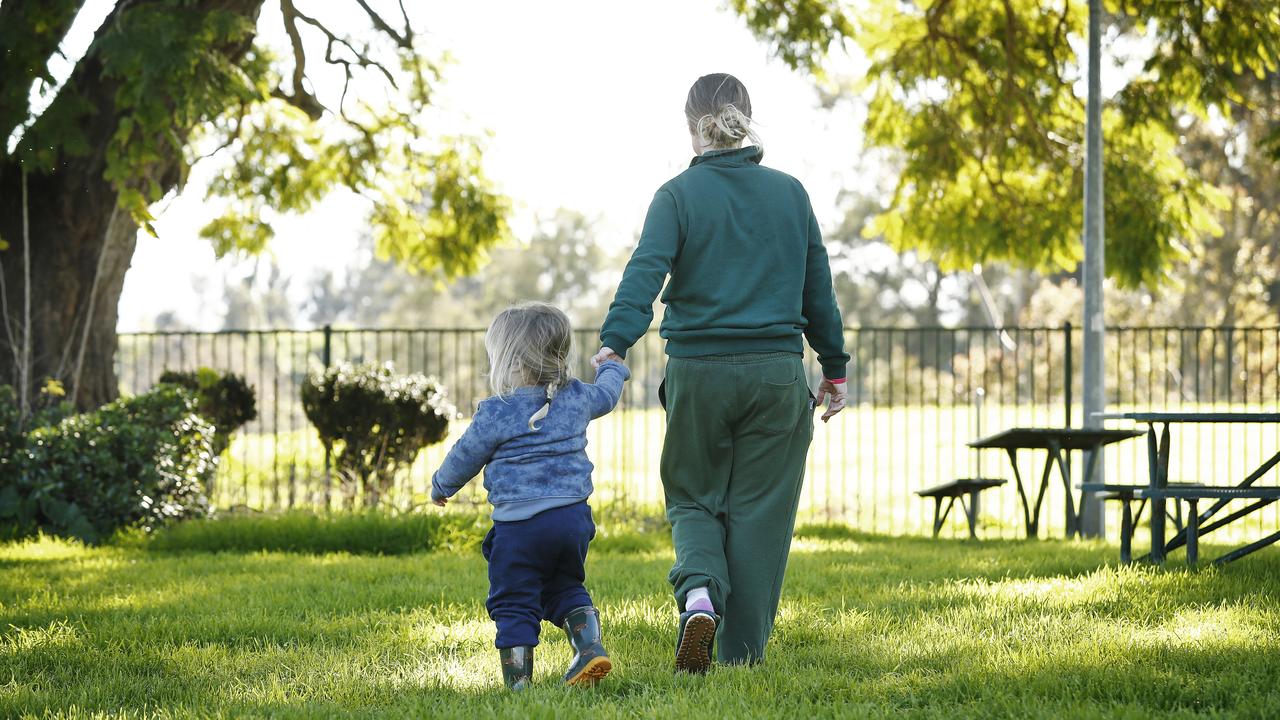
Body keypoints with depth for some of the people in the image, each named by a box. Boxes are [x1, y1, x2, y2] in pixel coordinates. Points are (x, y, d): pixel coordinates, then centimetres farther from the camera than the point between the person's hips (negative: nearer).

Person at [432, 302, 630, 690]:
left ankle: (517, 684, 0)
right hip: (574, 518, 6)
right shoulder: (576, 398, 5)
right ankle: (590, 647, 7)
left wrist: (441, 486, 22)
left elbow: (464, 458, 2)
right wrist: (612, 369, 52)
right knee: (565, 588, 25)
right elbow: (605, 396, 29)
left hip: (520, 526, -6)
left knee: (514, 604, 2)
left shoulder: (496, 413, -10)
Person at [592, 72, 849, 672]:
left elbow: (645, 271, -17)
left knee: (693, 500, 14)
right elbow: (818, 289, 12)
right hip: (775, 372, 1)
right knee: (758, 511, 7)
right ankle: (742, 654, 7)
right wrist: (834, 369, 20)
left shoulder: (678, 195, -2)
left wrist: (614, 342, -26)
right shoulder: (790, 194, 6)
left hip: (698, 374, -1)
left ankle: (700, 594, -15)